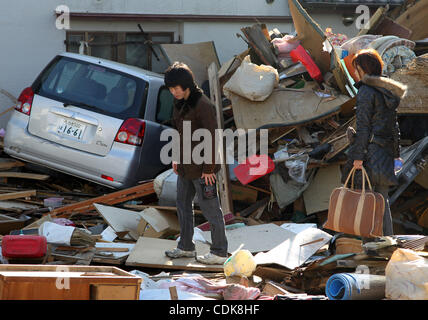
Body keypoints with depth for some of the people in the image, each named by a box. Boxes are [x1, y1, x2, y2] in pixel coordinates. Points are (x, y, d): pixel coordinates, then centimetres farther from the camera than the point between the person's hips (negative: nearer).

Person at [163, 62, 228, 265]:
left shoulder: (203, 105, -22)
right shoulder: (179, 102, 4)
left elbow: (211, 138, -20)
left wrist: (208, 169, -18)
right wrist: (177, 157, 15)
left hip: (202, 167, -9)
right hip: (186, 165, 9)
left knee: (210, 209, 1)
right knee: (183, 204, 18)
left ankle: (219, 252, 11)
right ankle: (186, 247, 32)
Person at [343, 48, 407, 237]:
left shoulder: (366, 91, -11)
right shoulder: (388, 91, 14)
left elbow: (363, 126, -14)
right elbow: (394, 124, 17)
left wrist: (358, 156, -13)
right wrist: (396, 153, 20)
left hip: (370, 148, -8)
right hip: (386, 151, 8)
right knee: (382, 197, 11)